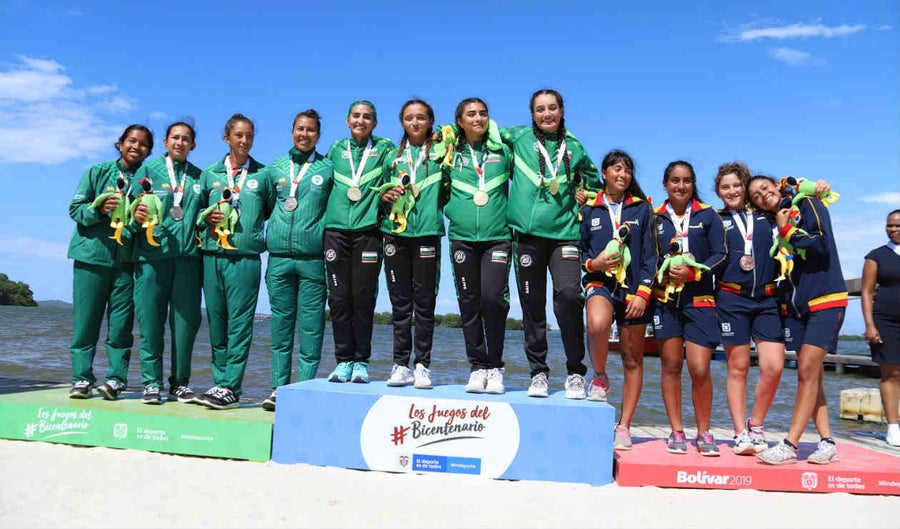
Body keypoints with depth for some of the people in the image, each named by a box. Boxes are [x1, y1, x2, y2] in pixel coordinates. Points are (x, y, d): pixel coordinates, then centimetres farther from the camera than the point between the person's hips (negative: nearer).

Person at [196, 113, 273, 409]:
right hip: (212, 255, 3)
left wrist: (264, 236, -1)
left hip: (246, 257, -3)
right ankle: (220, 382, 16)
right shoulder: (210, 173, 14)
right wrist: (207, 218, -1)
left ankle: (230, 387, -2)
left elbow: (273, 212, 13)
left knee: (239, 323, -5)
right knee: (216, 322, 7)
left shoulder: (262, 174, 8)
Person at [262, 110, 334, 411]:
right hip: (279, 256, 3)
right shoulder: (275, 168, 15)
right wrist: (269, 236, 13)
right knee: (281, 324, 7)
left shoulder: (328, 168, 6)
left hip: (313, 258, -3)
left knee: (310, 326, -1)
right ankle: (279, 387, 15)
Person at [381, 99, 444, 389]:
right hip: (395, 232, 3)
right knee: (400, 302, 5)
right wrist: (384, 194, 0)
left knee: (424, 302, -1)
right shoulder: (393, 154, 16)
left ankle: (422, 365, 6)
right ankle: (400, 365, 11)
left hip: (427, 232, -2)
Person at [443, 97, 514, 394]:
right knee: (469, 302, 3)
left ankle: (494, 367, 0)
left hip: (497, 236, -2)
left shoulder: (502, 151, 9)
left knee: (493, 298, -13)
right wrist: (451, 209, 8)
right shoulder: (452, 155, 11)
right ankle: (477, 366, 13)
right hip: (462, 237, 2)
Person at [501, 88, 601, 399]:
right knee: (532, 304, 4)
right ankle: (538, 372, 16)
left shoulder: (574, 147, 14)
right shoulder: (519, 138, 10)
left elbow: (592, 177, 29)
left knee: (569, 295, -17)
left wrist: (584, 194, 12)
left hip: (564, 233, 0)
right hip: (527, 233, 0)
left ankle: (575, 373, -4)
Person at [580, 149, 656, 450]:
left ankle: (623, 428, 15)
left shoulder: (641, 208, 8)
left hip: (634, 289, 1)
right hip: (601, 282, -1)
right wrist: (593, 264, -13)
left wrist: (643, 292, -6)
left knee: (633, 359, 4)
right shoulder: (589, 210, 8)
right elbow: (577, 251, 9)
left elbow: (649, 253, 4)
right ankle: (600, 378, -5)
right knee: (597, 324, -35)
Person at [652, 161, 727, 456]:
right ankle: (676, 432, 13)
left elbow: (720, 255, 1)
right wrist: (661, 274, -9)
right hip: (665, 299, 1)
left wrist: (691, 272, -12)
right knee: (671, 366, 3)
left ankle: (704, 433, 11)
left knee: (700, 370, -6)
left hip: (699, 300, -1)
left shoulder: (708, 215, 7)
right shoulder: (655, 218, 10)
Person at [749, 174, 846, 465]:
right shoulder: (773, 224, 14)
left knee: (807, 372, -11)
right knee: (810, 375, 4)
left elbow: (823, 246, -14)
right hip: (795, 305, 6)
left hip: (825, 301, -6)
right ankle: (826, 443, 10)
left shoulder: (808, 204, -2)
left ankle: (789, 446, -12)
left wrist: (788, 230, -7)